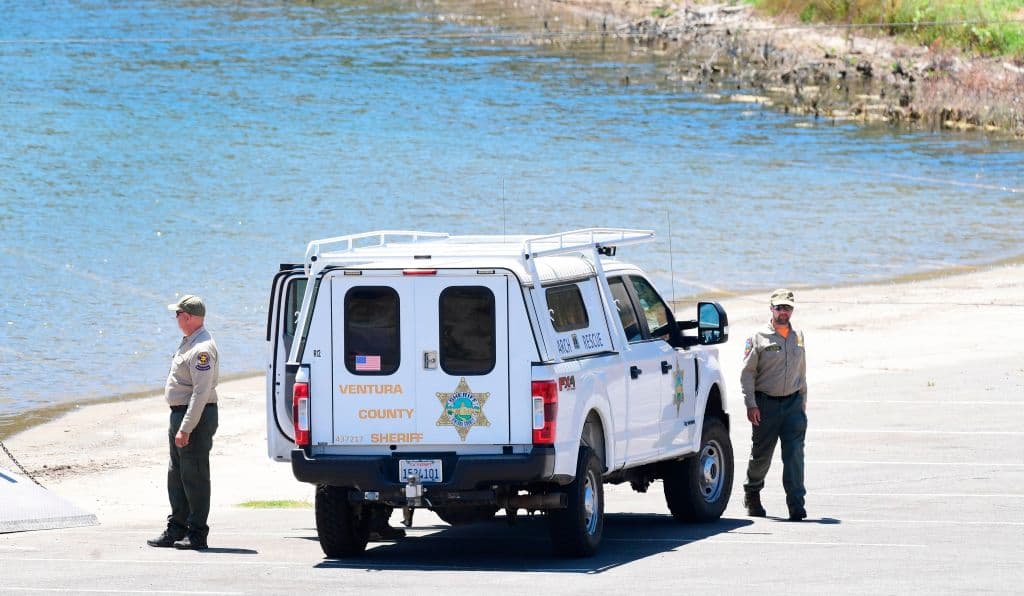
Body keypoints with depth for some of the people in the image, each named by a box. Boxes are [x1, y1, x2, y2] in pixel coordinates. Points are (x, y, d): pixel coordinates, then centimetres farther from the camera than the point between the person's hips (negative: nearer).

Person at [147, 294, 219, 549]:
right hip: (180, 414, 11)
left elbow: (201, 393, -25)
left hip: (196, 416, -11)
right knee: (176, 476, 15)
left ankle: (197, 533, -1)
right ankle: (176, 530, 21)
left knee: (194, 476, -5)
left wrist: (185, 429, -27)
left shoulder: (202, 349, -20)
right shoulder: (189, 342, 14)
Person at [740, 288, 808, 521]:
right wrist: (750, 404, -10)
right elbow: (747, 373, -2)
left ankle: (796, 503, -12)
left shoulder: (798, 336, 12)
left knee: (795, 454, -9)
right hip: (766, 404, -2)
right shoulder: (759, 338, -2)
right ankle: (752, 493, 32)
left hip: (793, 403, 2)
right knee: (761, 453, 7)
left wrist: (803, 402, 20)